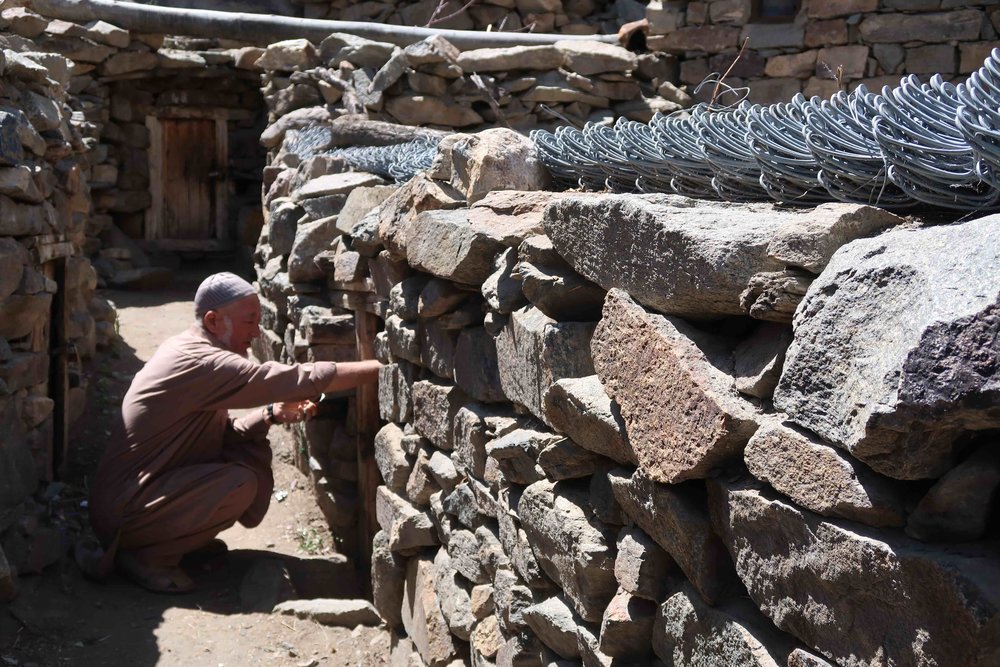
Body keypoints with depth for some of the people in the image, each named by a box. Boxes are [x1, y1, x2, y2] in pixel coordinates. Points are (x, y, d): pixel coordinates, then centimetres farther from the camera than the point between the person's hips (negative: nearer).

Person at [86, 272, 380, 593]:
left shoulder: (188, 349, 6)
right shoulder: (201, 362, -25)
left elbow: (222, 433, 9)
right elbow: (302, 380, -28)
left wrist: (272, 414, -8)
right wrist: (378, 368, -24)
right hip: (123, 513, -9)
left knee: (252, 451, 1)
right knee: (241, 485, -24)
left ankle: (187, 536, 12)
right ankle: (145, 555, -8)